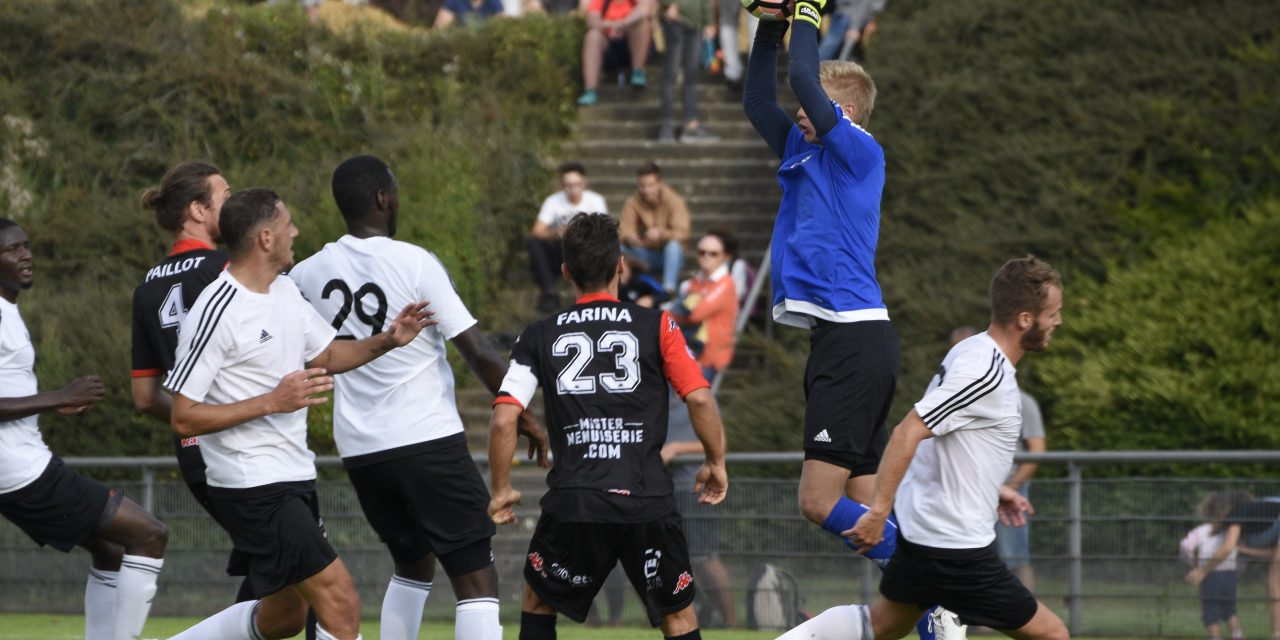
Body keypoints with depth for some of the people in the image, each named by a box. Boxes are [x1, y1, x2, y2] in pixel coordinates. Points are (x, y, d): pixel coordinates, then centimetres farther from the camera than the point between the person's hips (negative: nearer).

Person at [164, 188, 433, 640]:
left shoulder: (284, 290, 9)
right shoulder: (214, 314, -18)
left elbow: (326, 355, 24)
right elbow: (184, 418, -18)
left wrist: (386, 341, 6)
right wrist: (272, 402, -24)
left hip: (294, 476, 10)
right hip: (253, 486, -10)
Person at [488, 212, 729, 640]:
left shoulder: (538, 337, 8)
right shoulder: (656, 326, 4)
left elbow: (503, 420, 1)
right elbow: (699, 399, -3)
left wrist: (501, 491, 14)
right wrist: (716, 463, 13)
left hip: (571, 503, 1)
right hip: (648, 501, -1)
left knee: (538, 604, 23)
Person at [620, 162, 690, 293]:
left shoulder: (674, 201, -12)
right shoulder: (632, 203, -6)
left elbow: (681, 234, -20)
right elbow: (624, 231, -12)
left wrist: (661, 233, -41)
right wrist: (629, 237, -38)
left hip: (669, 254, -2)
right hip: (644, 255, 2)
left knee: (674, 245, -37)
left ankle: (669, 290, -42)